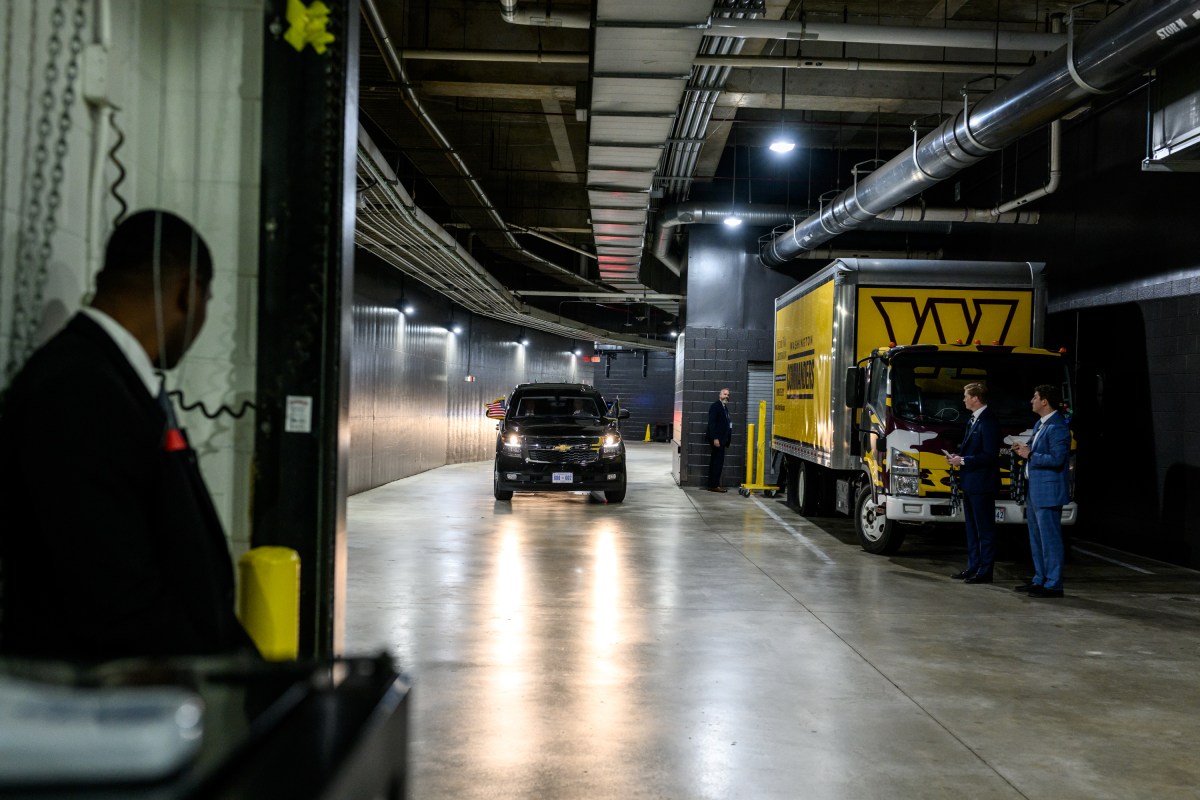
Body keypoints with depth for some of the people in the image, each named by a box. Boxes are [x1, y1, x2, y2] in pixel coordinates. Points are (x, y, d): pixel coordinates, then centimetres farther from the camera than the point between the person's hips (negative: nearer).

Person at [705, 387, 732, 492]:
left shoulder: (724, 407, 17)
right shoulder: (715, 405, -10)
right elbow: (712, 423, -16)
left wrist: (726, 440, 12)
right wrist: (715, 438, -21)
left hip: (721, 439, 9)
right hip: (717, 439, -9)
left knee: (716, 462, 11)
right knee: (718, 461, -9)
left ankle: (713, 484, 14)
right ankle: (714, 485, -6)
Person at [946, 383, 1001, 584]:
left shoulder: (988, 421, -17)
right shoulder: (973, 419, 13)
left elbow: (989, 455, -21)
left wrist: (963, 461, -18)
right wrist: (958, 455, 5)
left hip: (982, 484, -10)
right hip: (969, 484, 10)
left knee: (985, 530, -2)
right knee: (972, 528, 16)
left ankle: (985, 571, 3)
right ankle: (973, 568, 25)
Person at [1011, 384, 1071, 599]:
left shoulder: (1057, 427, -17)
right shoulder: (1040, 424, 15)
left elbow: (1056, 459, -24)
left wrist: (1029, 455, -17)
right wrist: (1025, 449, 6)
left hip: (1047, 491, -11)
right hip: (1034, 490, 11)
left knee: (1050, 538, -5)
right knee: (1036, 538, 16)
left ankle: (1053, 585, -1)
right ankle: (1040, 579, 25)